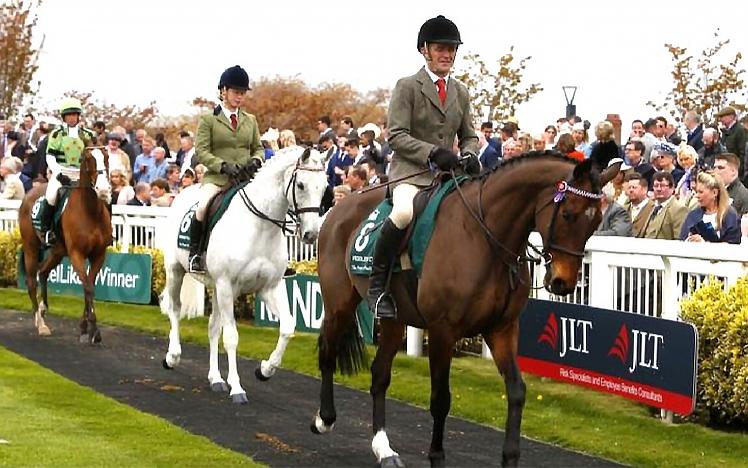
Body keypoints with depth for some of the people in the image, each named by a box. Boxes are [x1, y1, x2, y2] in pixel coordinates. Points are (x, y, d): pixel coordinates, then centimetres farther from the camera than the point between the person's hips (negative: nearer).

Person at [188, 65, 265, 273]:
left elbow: (258, 148, 20)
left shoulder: (250, 120, 18)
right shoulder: (208, 120, 4)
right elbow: (201, 151, -4)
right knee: (203, 207, -34)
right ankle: (194, 251, -14)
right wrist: (223, 166, -20)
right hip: (216, 177, -4)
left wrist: (255, 161, -5)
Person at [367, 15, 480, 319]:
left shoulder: (460, 92, 17)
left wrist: (469, 156, -2)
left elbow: (469, 136, 22)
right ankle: (377, 284, -24)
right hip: (411, 171, -6)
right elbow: (396, 136, -8)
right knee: (404, 212, -37)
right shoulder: (407, 87, 0)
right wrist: (432, 152, -21)